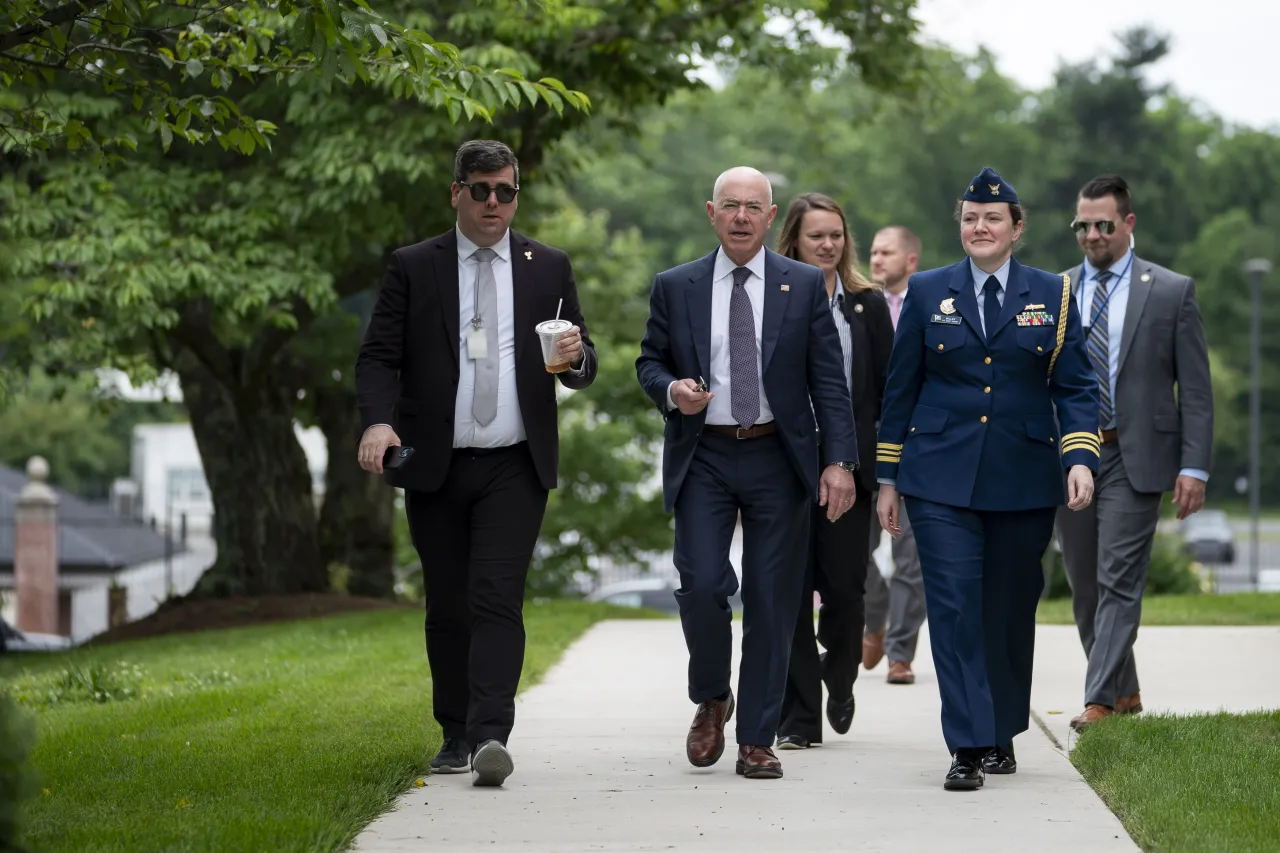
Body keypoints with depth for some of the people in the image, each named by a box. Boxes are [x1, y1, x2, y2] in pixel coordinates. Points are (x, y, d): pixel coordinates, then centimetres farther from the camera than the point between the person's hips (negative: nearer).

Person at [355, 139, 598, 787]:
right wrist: (378, 419, -19)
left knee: (497, 599, -14)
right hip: (435, 467, 1)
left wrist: (575, 357, -13)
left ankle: (491, 737, -22)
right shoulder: (412, 267, 6)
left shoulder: (549, 269, 10)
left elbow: (582, 368, 11)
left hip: (515, 467, -1)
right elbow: (378, 356, 0)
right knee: (447, 608, 7)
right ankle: (455, 736, 19)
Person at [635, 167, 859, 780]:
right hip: (703, 458, 0)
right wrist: (671, 390, -10)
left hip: (777, 459, 0)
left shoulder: (805, 285, 4)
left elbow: (828, 379, 2)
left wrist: (840, 459, -6)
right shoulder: (675, 288, 6)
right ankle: (711, 699, 16)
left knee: (772, 601, 1)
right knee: (701, 586, -12)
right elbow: (649, 361, 14)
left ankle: (757, 741, 10)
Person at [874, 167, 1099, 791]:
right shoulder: (927, 293, 7)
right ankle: (968, 748, -11)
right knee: (954, 606, -10)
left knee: (1010, 610, 8)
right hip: (941, 478, -1)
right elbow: (900, 389, 9)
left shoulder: (1053, 295, 6)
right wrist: (888, 478, 7)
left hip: (1024, 481, 1)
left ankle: (1002, 735, 23)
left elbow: (1075, 388, 4)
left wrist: (1080, 458, -11)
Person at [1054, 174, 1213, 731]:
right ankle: (1125, 693, 24)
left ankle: (1100, 702, -11)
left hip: (1135, 457, -4)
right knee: (1085, 588, 10)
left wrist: (1194, 466, -9)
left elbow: (1195, 389, -1)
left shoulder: (1172, 291, 0)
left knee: (1119, 582, -10)